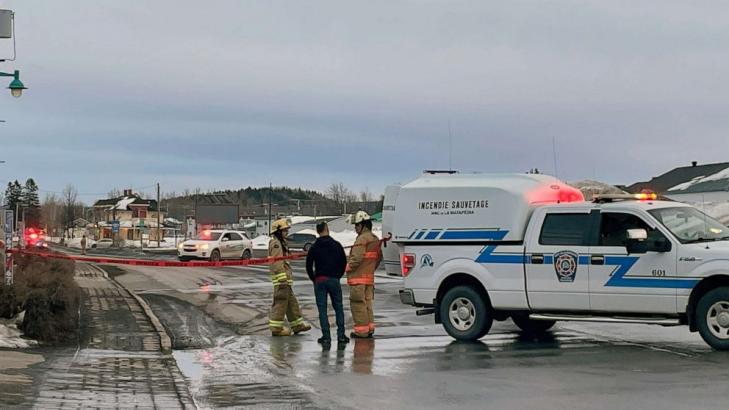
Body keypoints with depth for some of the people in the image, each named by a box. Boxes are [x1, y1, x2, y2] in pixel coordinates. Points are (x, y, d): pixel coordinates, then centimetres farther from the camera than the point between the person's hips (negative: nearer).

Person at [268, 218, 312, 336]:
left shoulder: (281, 243, 21)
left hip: (285, 277, 11)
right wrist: (282, 278, -24)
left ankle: (297, 324, 20)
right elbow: (277, 262, -20)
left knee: (291, 302, 14)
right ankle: (276, 328, -4)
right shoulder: (275, 243, -12)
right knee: (280, 302, -7)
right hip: (281, 278, -11)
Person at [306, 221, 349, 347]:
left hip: (319, 280, -1)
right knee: (338, 307, 9)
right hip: (334, 280, 1)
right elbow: (344, 262, 6)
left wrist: (313, 279, 12)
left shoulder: (314, 247, -1)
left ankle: (326, 337, -5)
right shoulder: (337, 245, 2)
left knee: (322, 309, 0)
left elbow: (309, 265, 0)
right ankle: (341, 335, 4)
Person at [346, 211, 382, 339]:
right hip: (369, 277, 9)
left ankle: (361, 330, -5)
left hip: (359, 277, -9)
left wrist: (348, 267, -8)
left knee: (358, 304, -5)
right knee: (367, 302, 16)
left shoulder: (362, 239, -16)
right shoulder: (375, 239, 15)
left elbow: (357, 258, -22)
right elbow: (379, 257, 21)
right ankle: (369, 328, 19)